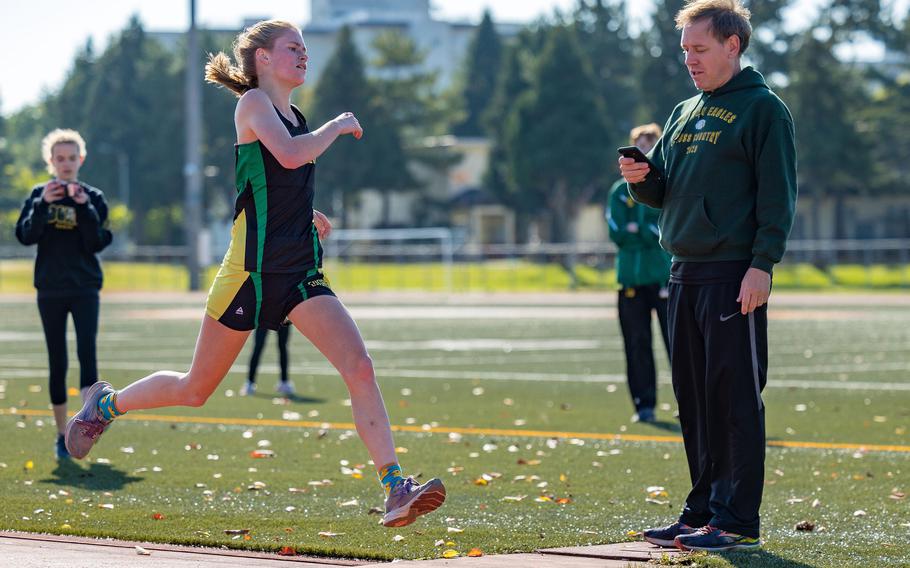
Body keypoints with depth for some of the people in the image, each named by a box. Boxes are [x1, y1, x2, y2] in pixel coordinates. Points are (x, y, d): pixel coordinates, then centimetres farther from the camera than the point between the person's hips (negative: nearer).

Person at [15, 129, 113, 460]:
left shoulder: (93, 197, 3)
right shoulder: (39, 195, 5)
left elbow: (97, 243, -6)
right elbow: (25, 235, -7)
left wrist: (85, 207, -17)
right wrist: (43, 204, -19)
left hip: (85, 287, -1)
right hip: (50, 289, 1)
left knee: (87, 350, -19)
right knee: (57, 362, 4)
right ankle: (62, 435, 12)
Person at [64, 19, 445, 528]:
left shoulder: (296, 117, 16)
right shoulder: (253, 104, -7)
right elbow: (289, 155, -26)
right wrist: (337, 126, -13)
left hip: (300, 274, 6)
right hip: (252, 271, -6)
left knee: (360, 367, -15)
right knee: (196, 390, 9)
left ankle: (397, 489, -20)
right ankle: (106, 404, 35)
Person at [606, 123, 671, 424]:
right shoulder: (621, 191, 11)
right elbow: (617, 233, 0)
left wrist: (636, 229, -9)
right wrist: (648, 232, -8)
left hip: (666, 275, -2)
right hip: (631, 276, 3)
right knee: (637, 344, 3)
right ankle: (644, 405, 9)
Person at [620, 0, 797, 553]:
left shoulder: (763, 109, -4)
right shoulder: (684, 114, 19)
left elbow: (778, 196, -10)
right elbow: (664, 192, 22)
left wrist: (762, 264, -18)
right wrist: (642, 179, 0)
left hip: (734, 276, -8)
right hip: (684, 274, 8)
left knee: (736, 398, -7)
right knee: (694, 398, 10)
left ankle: (737, 519, -6)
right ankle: (704, 509, 17)